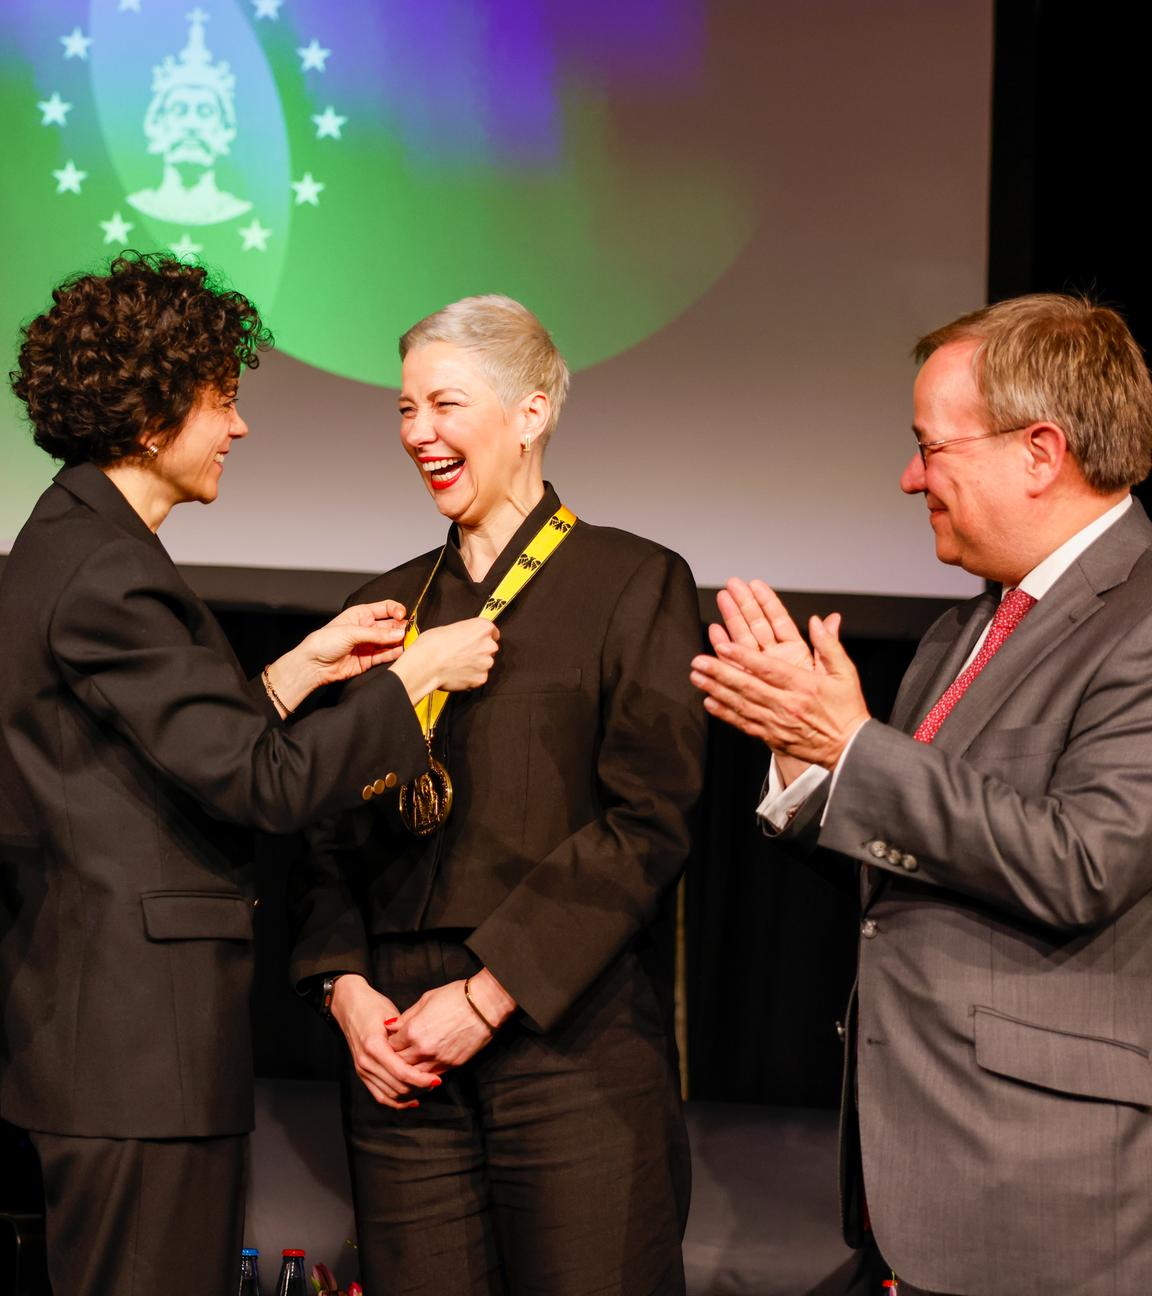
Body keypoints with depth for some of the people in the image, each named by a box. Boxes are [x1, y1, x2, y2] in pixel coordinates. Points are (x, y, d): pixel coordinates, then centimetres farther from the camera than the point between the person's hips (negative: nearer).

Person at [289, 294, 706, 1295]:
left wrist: (489, 996, -12)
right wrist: (345, 986, -1)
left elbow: (648, 824, -7)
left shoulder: (634, 584, 2)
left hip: (568, 1035, -4)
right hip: (398, 1040, 4)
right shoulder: (390, 602, 17)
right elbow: (335, 826, 17)